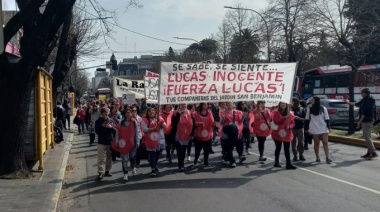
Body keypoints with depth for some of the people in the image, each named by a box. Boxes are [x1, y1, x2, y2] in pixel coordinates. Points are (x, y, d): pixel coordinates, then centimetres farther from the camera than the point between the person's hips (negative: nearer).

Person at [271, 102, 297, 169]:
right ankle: (276, 162, 20)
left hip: (287, 134, 2)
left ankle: (289, 164, 0)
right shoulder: (275, 112, -2)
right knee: (278, 148, 8)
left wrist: (289, 127, -14)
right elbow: (276, 121, -17)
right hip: (277, 133, -2)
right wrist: (284, 118, -25)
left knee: (287, 149, 0)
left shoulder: (290, 113, 6)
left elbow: (292, 123, 7)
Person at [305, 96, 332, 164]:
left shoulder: (323, 109, 1)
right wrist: (307, 128, 3)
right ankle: (317, 158, 14)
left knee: (325, 142, -2)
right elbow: (307, 119, 5)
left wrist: (328, 127, -1)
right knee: (316, 143, 6)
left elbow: (327, 119, 4)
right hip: (314, 129, 0)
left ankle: (327, 157, -1)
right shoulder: (309, 109, 2)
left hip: (324, 129, 0)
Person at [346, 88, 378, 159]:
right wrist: (349, 103, 39)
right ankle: (369, 152, 18)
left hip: (366, 121, -10)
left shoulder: (366, 101, -17)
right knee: (367, 137, 13)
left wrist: (359, 122, -16)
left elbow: (364, 113, -21)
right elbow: (357, 104, 29)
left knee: (367, 137, -10)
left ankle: (374, 153, -12)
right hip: (369, 121, 10)